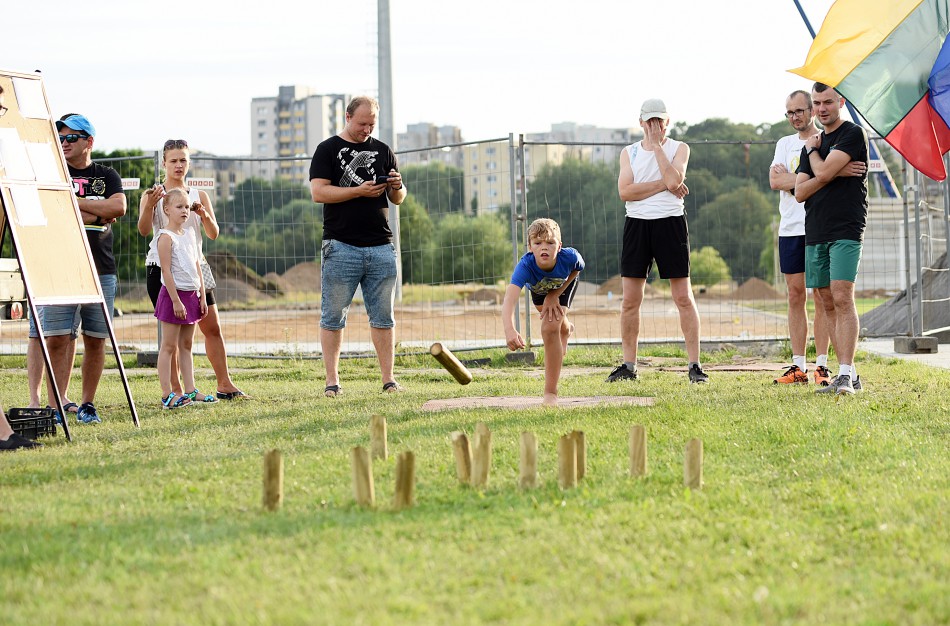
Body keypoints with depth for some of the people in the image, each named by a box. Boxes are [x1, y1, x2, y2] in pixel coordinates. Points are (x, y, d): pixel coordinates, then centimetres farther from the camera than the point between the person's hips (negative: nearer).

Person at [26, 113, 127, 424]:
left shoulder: (106, 176, 14)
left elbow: (119, 206, -5)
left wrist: (74, 203, -6)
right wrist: (98, 214, -5)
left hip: (101, 269, 2)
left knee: (95, 340, 3)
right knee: (57, 338, -9)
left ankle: (87, 404, 12)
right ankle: (56, 404, -8)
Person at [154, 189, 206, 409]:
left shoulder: (190, 234, 12)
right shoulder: (166, 237, -12)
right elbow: (166, 271, -16)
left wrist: (202, 295, 12)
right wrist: (176, 300, -19)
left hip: (191, 295, 8)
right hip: (173, 294, -8)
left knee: (186, 345, 11)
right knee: (169, 346, -4)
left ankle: (190, 391, 13)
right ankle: (167, 395, -4)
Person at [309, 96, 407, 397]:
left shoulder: (382, 151, 16)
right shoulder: (328, 150, 3)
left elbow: (398, 199, 18)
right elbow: (318, 192, -8)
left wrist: (397, 187, -5)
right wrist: (359, 191, -15)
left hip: (381, 246, 4)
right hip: (341, 246, -4)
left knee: (383, 316, 4)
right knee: (333, 316, -1)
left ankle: (388, 378, 7)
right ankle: (332, 380, 2)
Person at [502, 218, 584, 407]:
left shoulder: (569, 257, -42)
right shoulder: (525, 266, -47)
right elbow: (509, 300, -61)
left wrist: (555, 295, -21)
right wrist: (510, 330, -79)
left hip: (563, 285, -2)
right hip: (538, 287, 2)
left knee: (550, 329, -21)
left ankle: (551, 393, -11)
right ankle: (566, 329, 72)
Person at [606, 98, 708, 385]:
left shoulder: (678, 148, 5)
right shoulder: (629, 152, 10)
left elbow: (674, 180, -15)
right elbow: (625, 191, -5)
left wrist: (656, 146, -8)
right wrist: (663, 185, -11)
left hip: (670, 222, -2)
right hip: (637, 224, 2)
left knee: (683, 297, -5)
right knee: (630, 300, 2)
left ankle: (695, 364, -2)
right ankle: (629, 366, 10)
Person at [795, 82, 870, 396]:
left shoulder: (853, 134, -3)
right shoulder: (815, 142, 19)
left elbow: (824, 172, -15)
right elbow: (800, 191, 8)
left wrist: (812, 150, 5)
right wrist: (833, 173, -8)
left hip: (845, 230, -7)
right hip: (815, 234, 7)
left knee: (842, 299, -17)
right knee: (828, 304, 5)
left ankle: (846, 373, -22)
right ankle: (847, 375, 8)